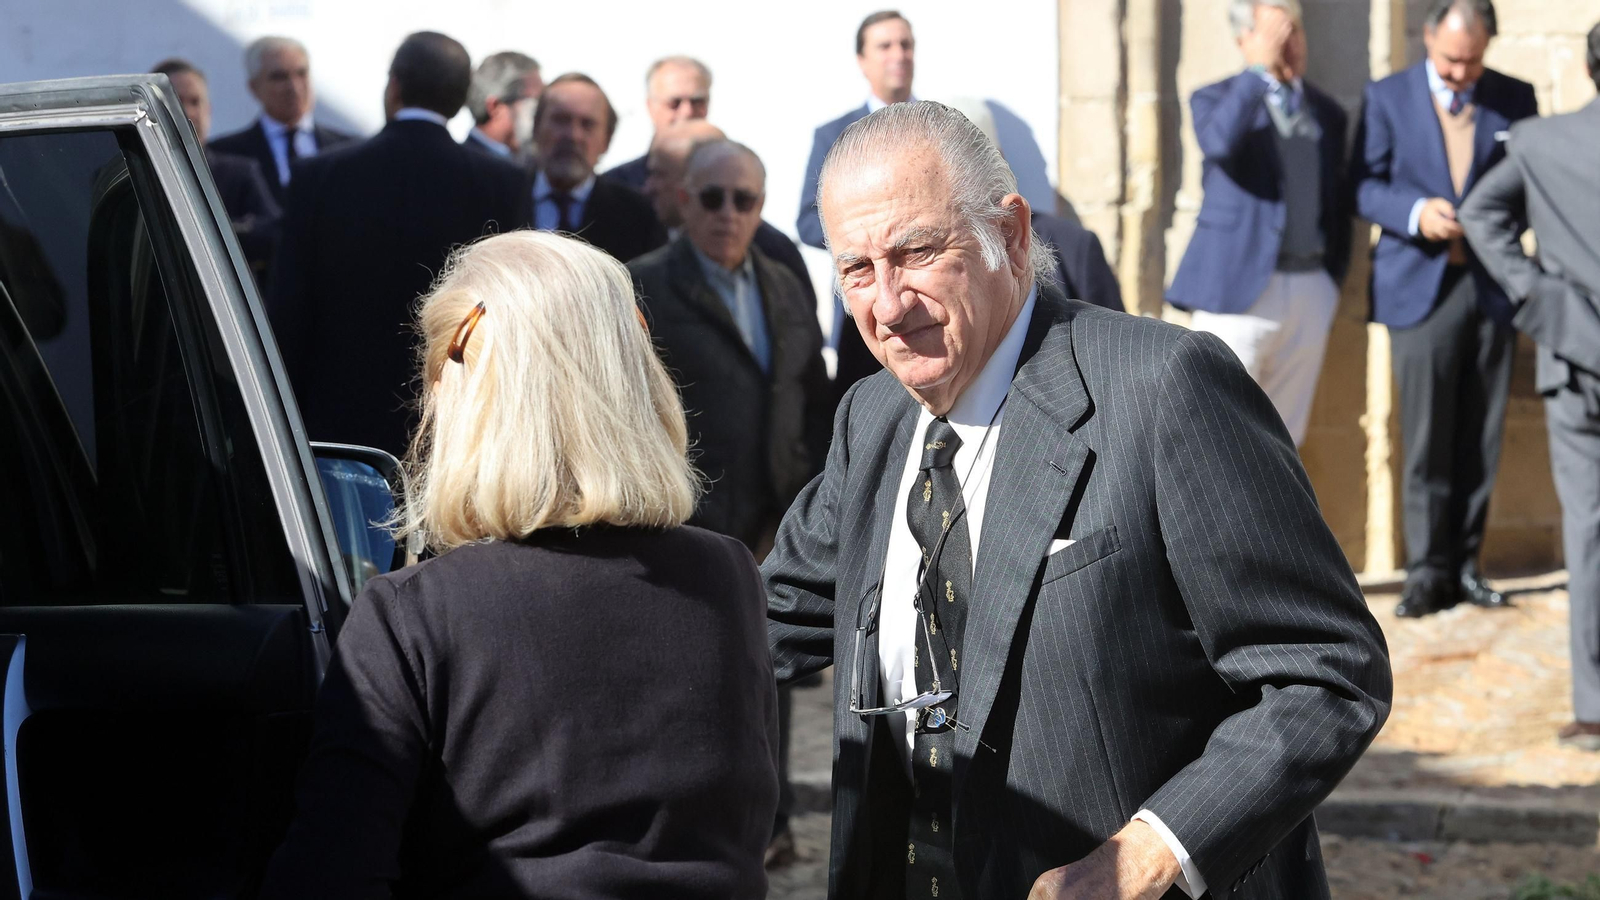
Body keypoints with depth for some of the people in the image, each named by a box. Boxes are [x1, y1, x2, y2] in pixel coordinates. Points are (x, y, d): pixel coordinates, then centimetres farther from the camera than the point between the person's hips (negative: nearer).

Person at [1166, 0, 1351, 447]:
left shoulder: (1327, 112, 15)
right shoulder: (1216, 99, 1)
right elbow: (1219, 142, -24)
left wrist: (1334, 281, 12)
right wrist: (1259, 70, -17)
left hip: (1311, 292, 5)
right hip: (1241, 289, -5)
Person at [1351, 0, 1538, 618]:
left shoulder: (1515, 99, 8)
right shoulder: (1388, 98, 4)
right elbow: (1364, 186, 0)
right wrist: (1415, 212, -18)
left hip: (1492, 285, 2)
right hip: (1421, 286, -2)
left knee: (1481, 438, 4)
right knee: (1426, 438, -3)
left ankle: (1464, 565, 13)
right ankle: (1428, 571, 3)